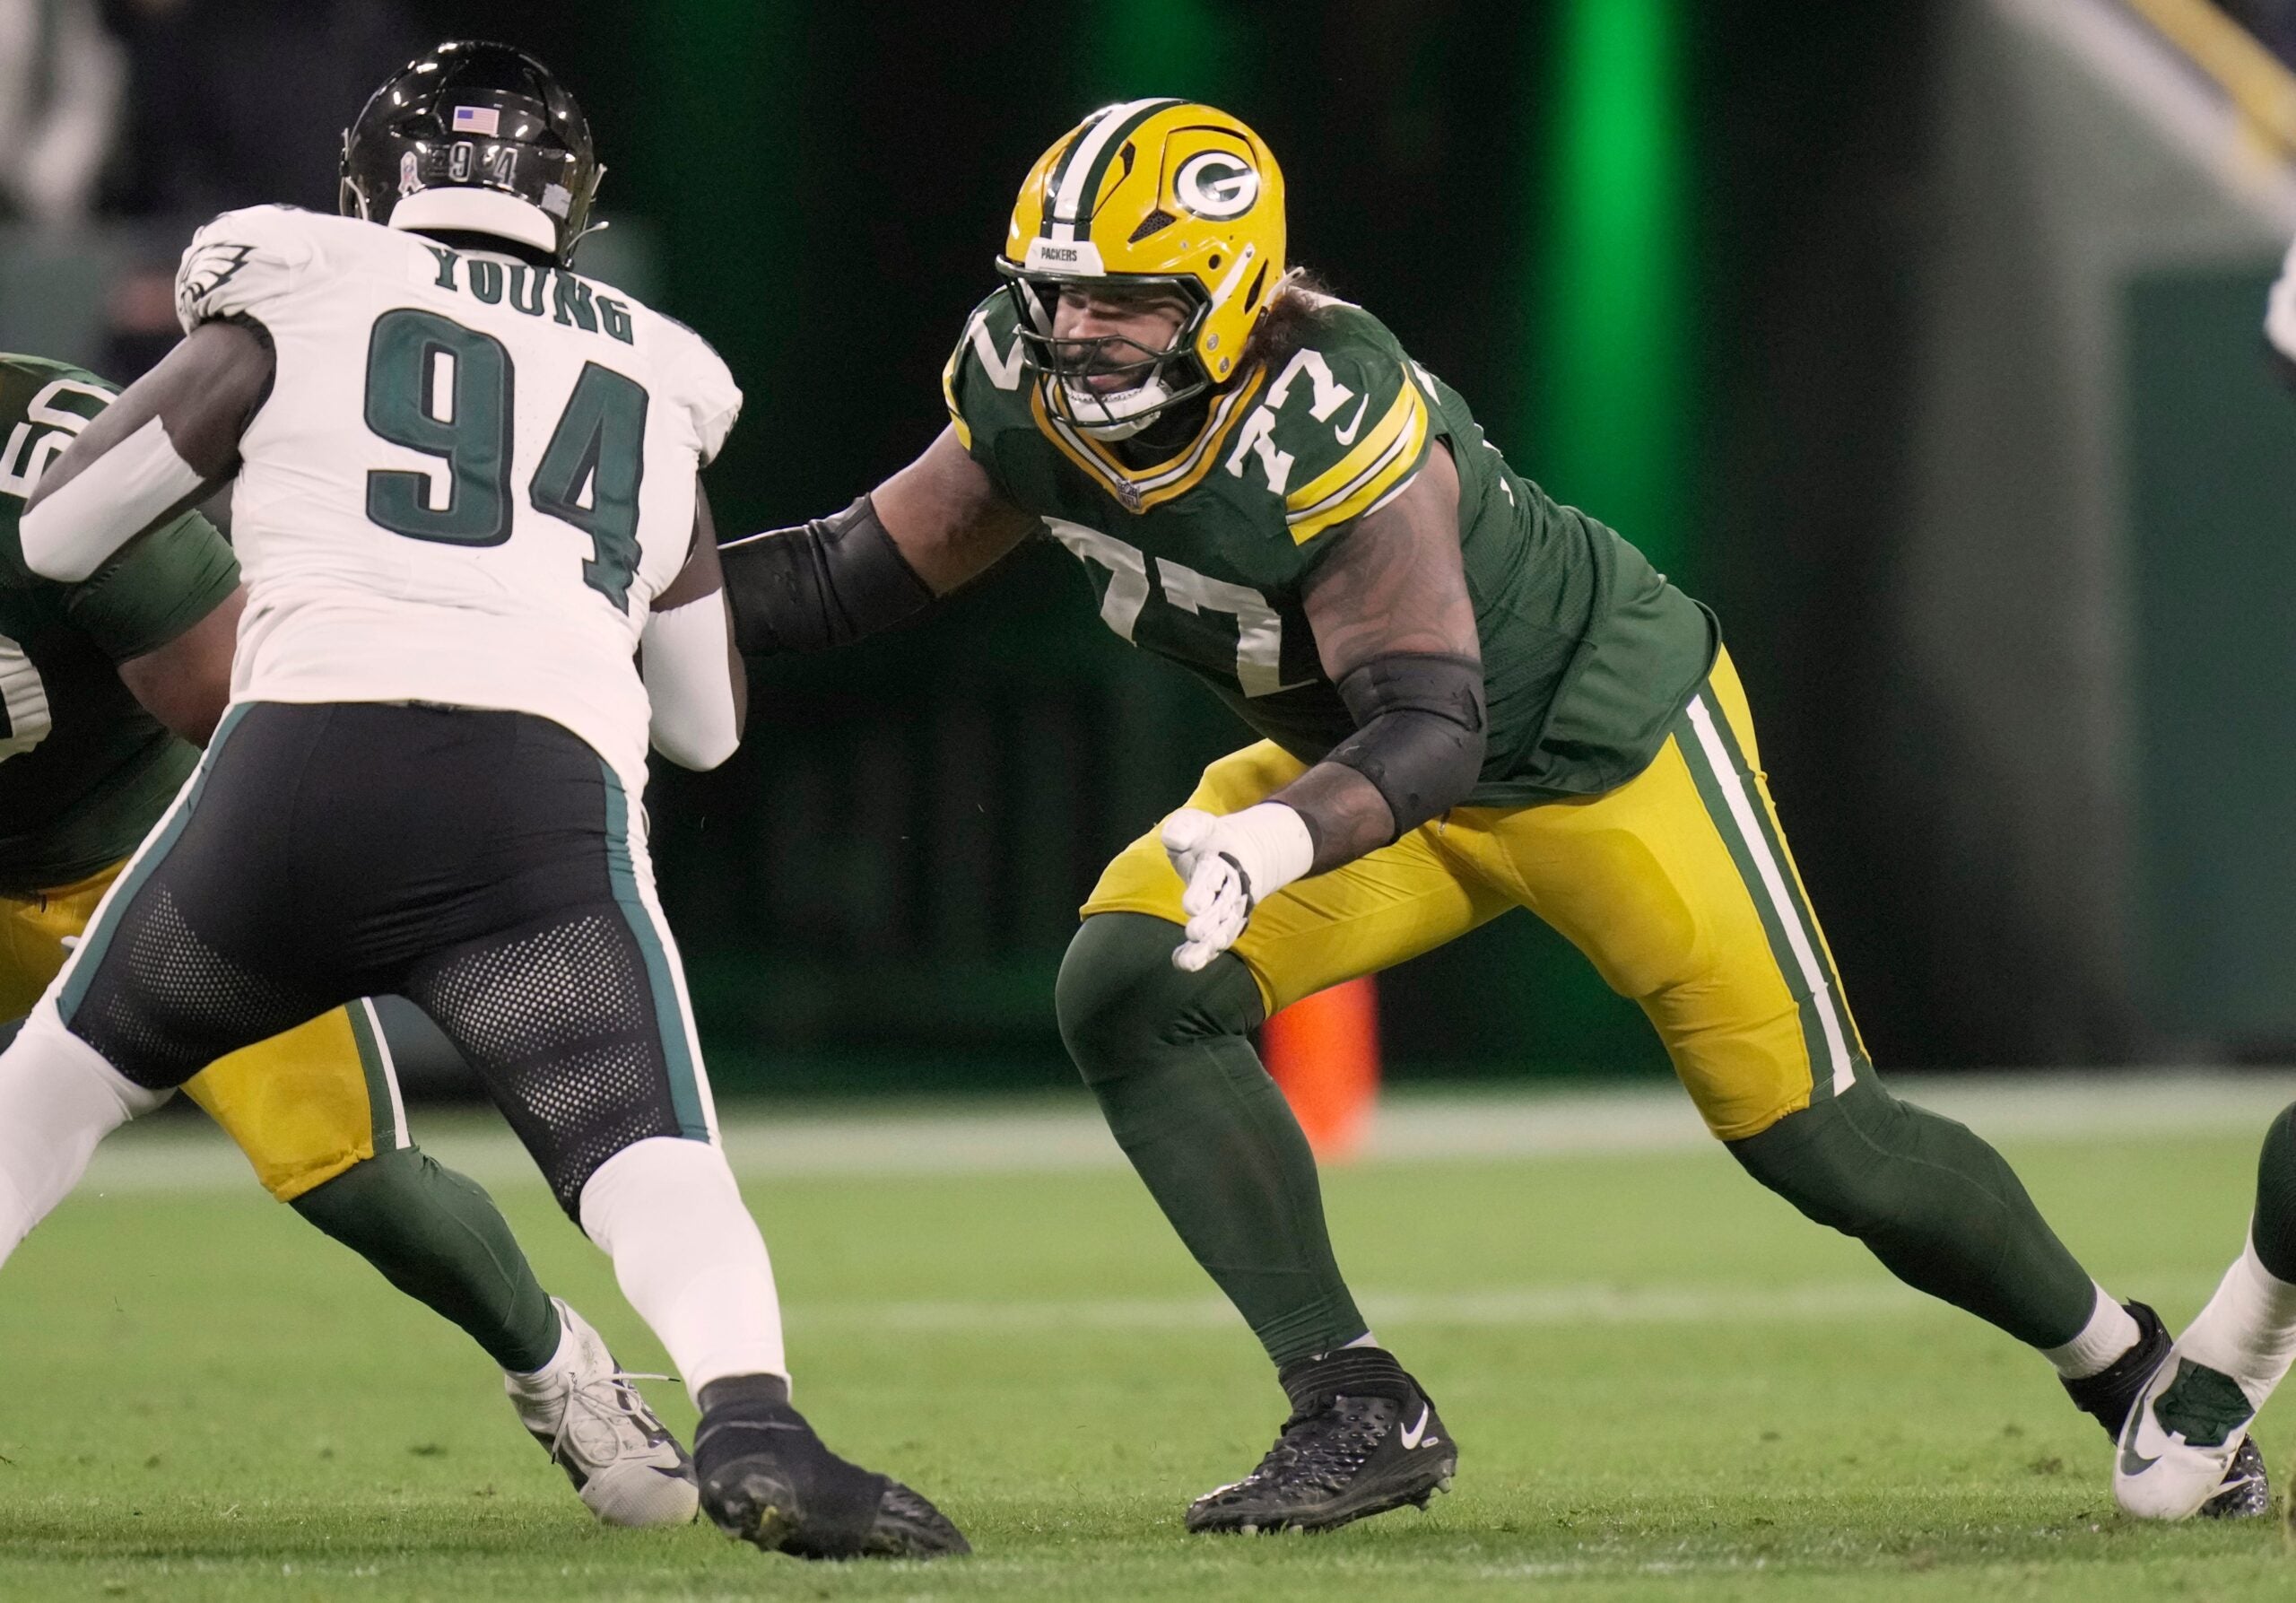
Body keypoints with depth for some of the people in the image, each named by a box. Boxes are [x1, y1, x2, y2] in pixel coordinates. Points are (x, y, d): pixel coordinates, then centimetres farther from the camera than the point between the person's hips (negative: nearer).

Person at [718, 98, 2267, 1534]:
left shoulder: (1329, 425, -37)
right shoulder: (1031, 394, -16)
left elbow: (1430, 728, -38)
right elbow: (864, 572, -2)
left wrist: (1273, 843, -56)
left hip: (1602, 730, -7)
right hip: (1370, 756, 7)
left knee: (1813, 1132, -3)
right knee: (1130, 989, -17)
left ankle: (2131, 1368, 23)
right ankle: (1360, 1416, -11)